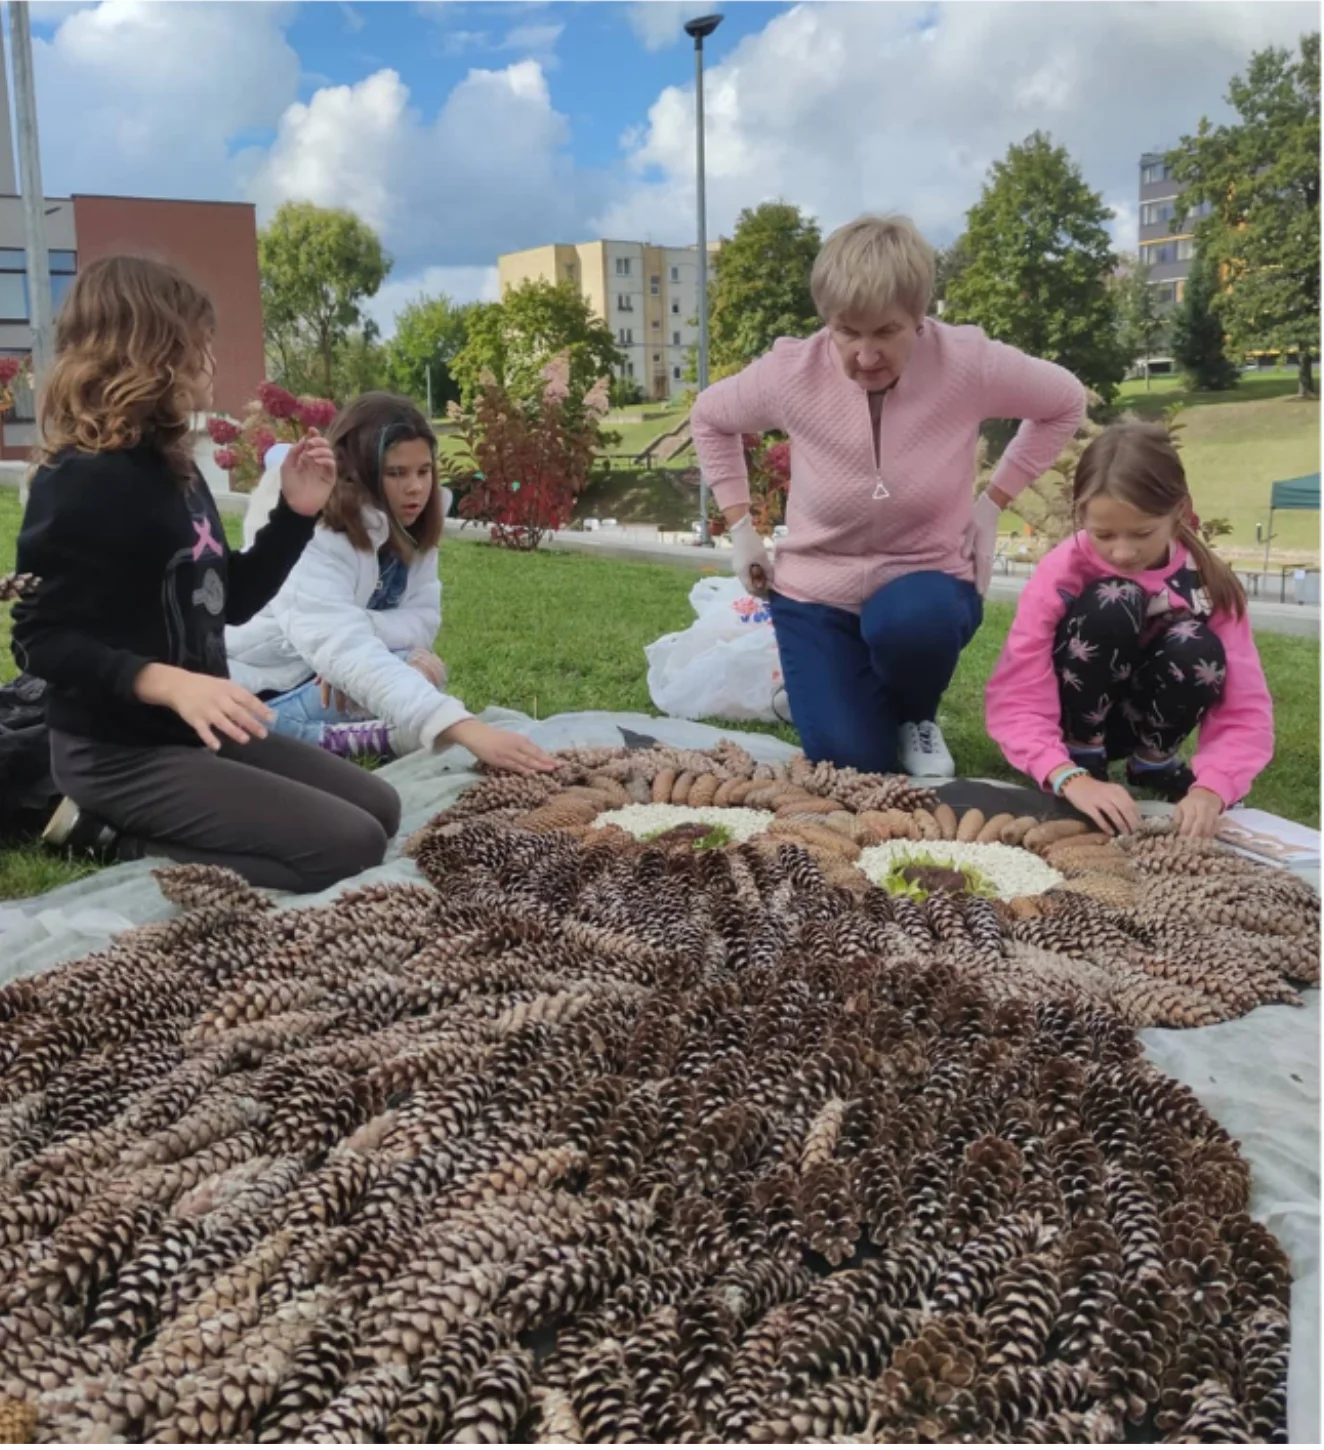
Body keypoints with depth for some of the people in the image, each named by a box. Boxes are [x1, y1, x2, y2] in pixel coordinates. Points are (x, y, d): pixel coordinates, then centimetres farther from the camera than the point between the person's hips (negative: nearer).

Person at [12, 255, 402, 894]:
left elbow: (231, 601, 15)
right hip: (120, 752, -9)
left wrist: (296, 512, 5)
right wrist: (171, 683, -33)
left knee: (379, 808, 12)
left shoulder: (174, 468, 8)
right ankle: (119, 836, -4)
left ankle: (128, 825, 9)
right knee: (350, 844, -17)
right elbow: (40, 639, -20)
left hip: (194, 732, 9)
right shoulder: (81, 480, -18)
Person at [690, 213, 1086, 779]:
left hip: (927, 579, 0)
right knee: (849, 760, -13)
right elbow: (709, 419, 5)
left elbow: (1065, 404, 0)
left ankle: (916, 718, 0)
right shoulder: (792, 373, -17)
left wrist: (993, 502, -5)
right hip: (817, 589, 1)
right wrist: (740, 526, -1)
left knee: (910, 621, -38)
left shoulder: (967, 363, -19)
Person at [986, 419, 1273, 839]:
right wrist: (1072, 779, -46)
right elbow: (1015, 702, -30)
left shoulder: (1207, 582, -18)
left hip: (1143, 720, 3)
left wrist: (1211, 789, -40)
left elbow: (1246, 712, -22)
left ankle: (1153, 761, -2)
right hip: (1079, 720, -2)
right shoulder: (1061, 573, -24)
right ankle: (1084, 756, -11)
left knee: (1196, 648, -31)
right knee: (1111, 603, -31)